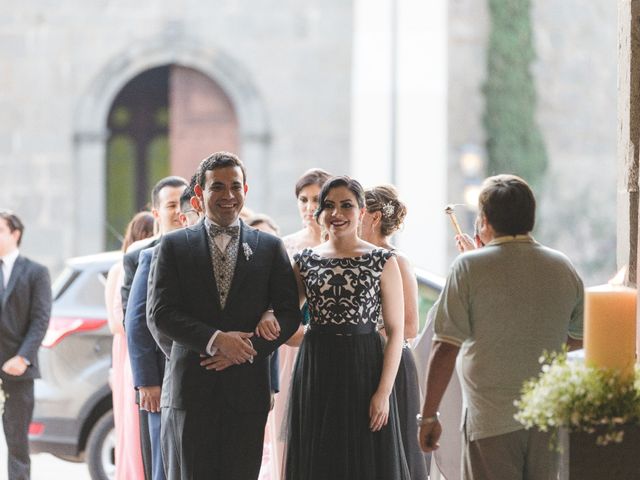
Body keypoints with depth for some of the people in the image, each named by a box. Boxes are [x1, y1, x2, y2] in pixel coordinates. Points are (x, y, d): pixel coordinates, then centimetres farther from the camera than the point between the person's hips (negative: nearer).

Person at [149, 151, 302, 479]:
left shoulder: (270, 248, 10)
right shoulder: (175, 246, 6)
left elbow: (289, 315, 6)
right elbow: (162, 313, -2)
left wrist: (248, 350, -10)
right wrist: (215, 339, -15)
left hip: (248, 388, 1)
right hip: (194, 387, -1)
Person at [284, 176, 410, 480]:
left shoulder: (383, 261, -1)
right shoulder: (306, 261, 7)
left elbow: (396, 332, -4)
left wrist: (384, 392, -12)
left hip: (364, 373, -3)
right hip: (315, 374, 3)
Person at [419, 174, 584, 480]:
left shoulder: (469, 268, -9)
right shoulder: (562, 267, 5)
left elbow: (445, 349, -11)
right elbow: (580, 337, 17)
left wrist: (428, 415, -5)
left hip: (491, 420, -4)